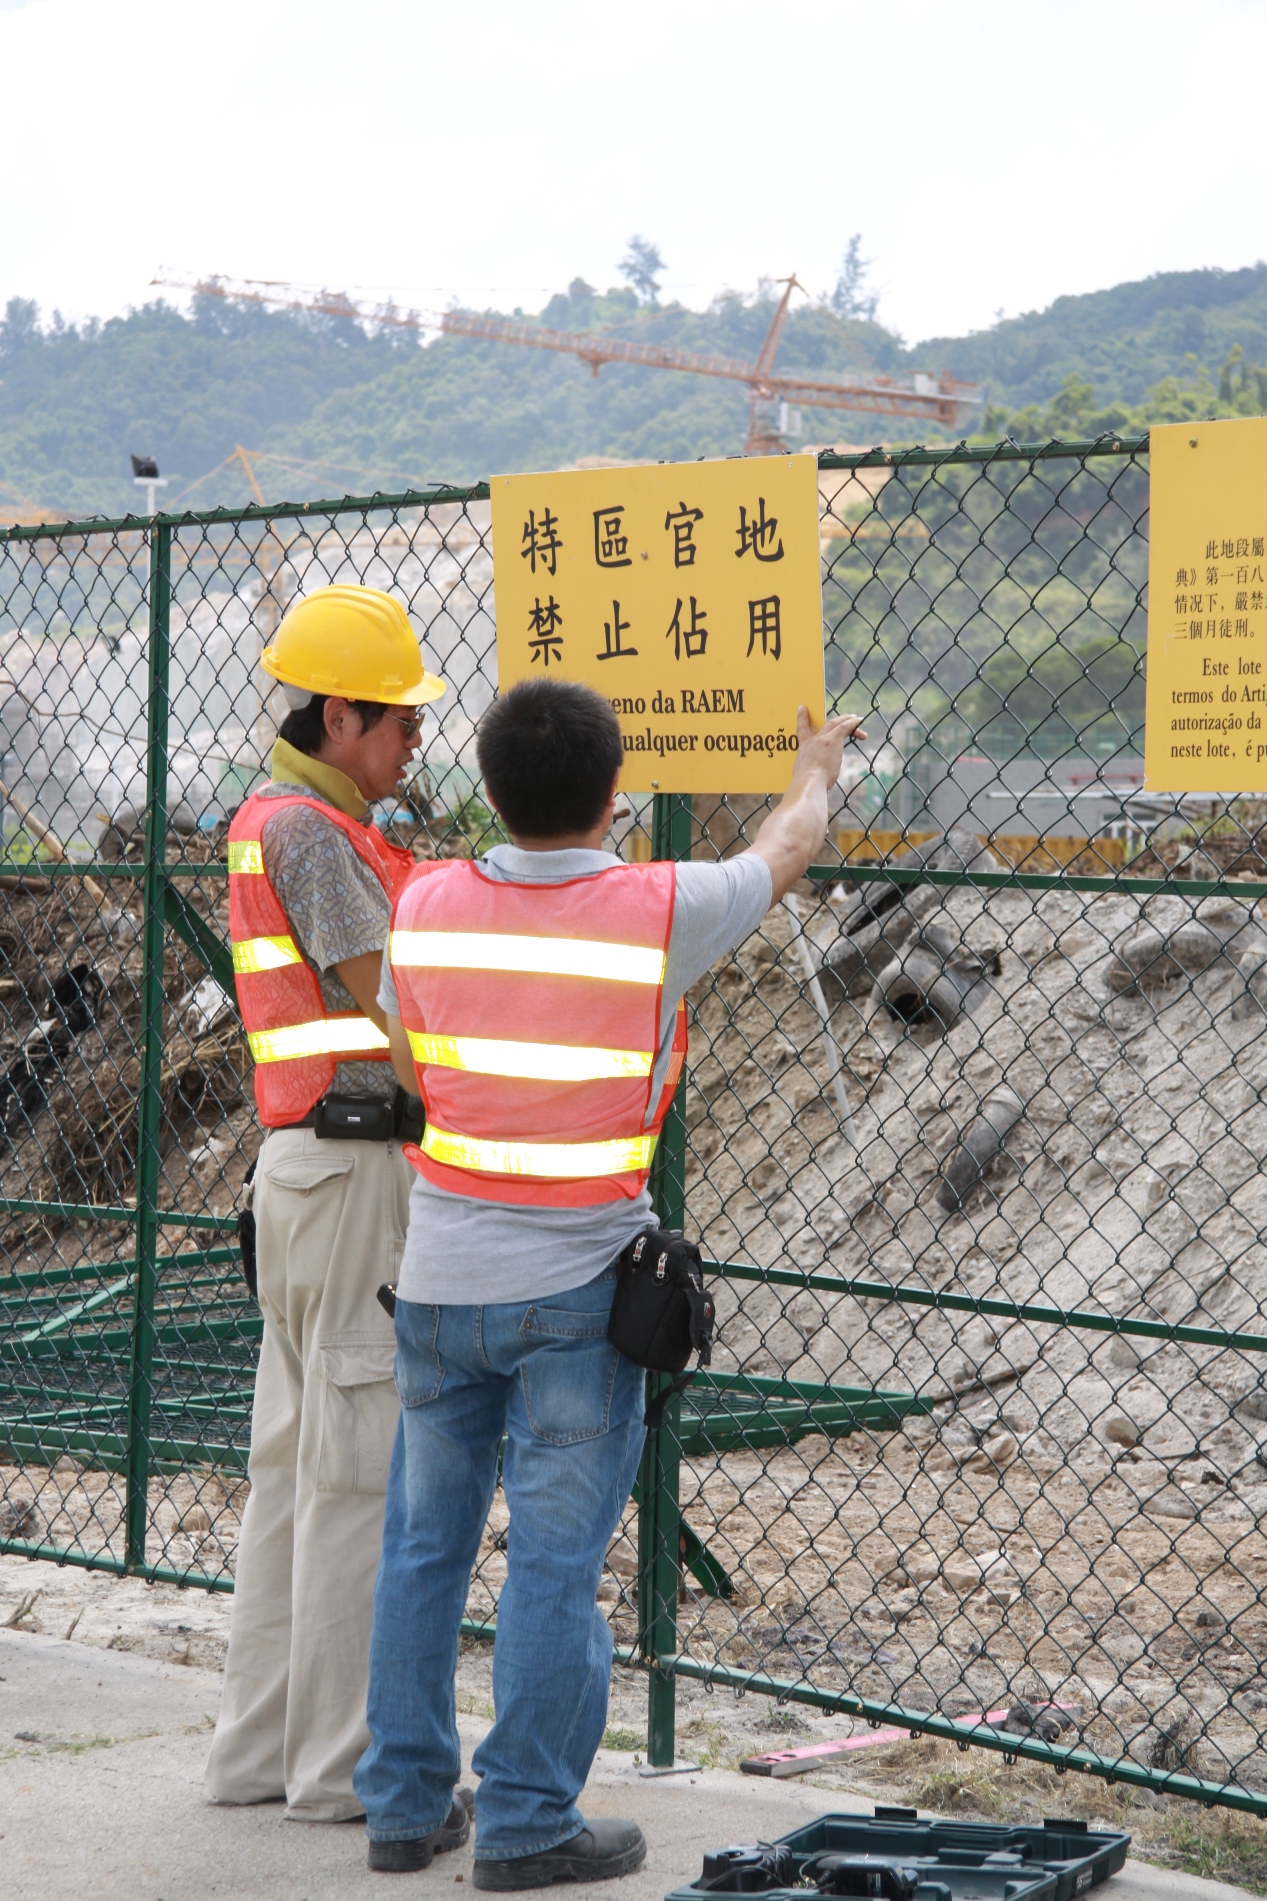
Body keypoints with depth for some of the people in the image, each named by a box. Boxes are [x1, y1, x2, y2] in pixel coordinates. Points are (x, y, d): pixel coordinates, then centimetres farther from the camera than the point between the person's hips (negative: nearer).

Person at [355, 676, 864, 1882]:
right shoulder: (659, 914, -11)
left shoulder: (425, 907, -2)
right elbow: (784, 852, 10)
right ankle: (526, 1825, 7)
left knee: (423, 1544, 14)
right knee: (554, 1561, 2)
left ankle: (403, 1804, 20)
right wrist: (817, 766, 30)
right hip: (577, 1288, -3)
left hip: (439, 1280, 4)